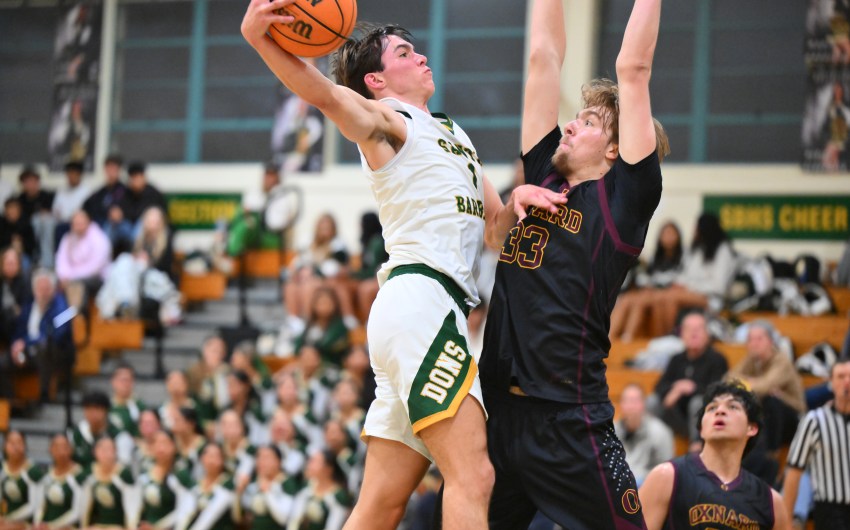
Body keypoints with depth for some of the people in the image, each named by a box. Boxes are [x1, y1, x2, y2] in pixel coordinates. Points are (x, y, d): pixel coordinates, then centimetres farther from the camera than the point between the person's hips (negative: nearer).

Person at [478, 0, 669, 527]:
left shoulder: (625, 198, 1)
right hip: (496, 411, 6)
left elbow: (633, 69, -1)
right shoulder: (543, 177, 15)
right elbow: (544, 55, 17)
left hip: (569, 422, -6)